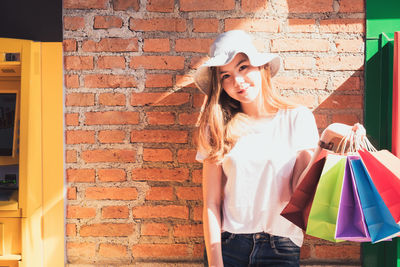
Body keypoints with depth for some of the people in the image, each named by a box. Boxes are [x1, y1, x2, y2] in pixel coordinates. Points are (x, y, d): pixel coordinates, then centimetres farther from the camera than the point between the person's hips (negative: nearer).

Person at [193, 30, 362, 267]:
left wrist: (324, 142, -20)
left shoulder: (298, 117, -3)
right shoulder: (218, 126, -1)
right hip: (229, 245, 1)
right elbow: (211, 203, -3)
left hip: (281, 247, 0)